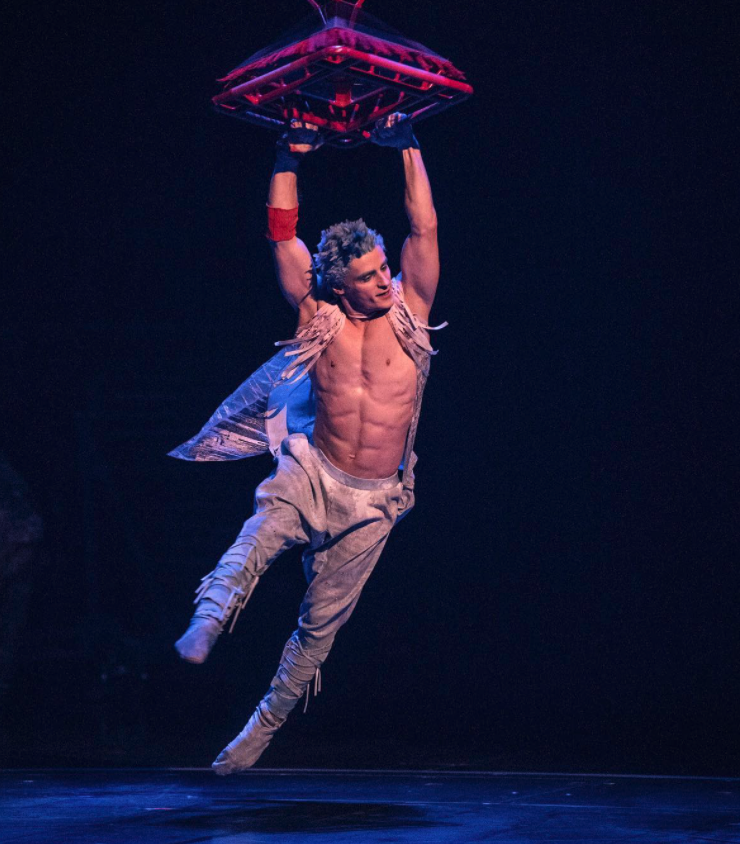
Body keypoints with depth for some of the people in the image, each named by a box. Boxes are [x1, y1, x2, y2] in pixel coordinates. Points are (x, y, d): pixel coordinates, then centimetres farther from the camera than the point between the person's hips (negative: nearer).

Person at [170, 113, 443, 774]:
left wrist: (408, 148, -8)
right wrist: (290, 160, -7)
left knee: (323, 620, 2)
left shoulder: (407, 314, -1)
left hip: (372, 500, 0)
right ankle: (204, 627, -48)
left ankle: (261, 730, 13)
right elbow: (283, 237, -3)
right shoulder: (321, 319, -1)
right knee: (257, 541, -33)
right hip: (311, 475, 0)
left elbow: (424, 231, -7)